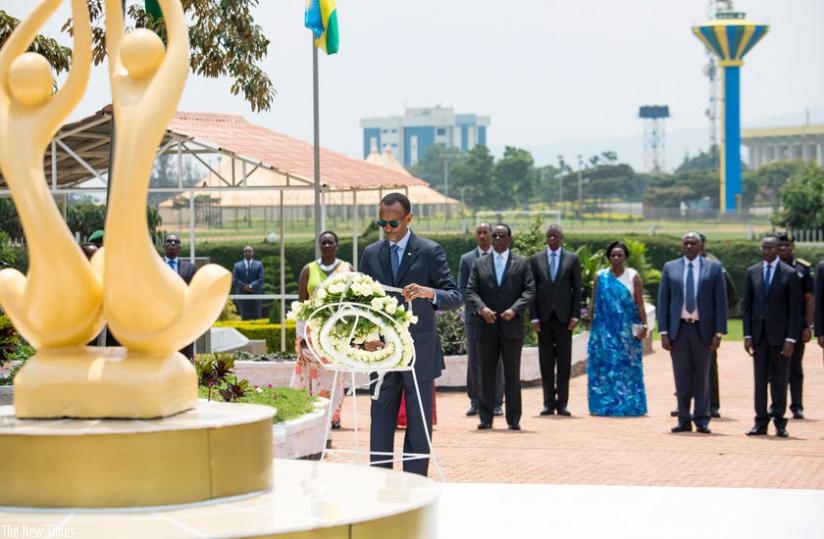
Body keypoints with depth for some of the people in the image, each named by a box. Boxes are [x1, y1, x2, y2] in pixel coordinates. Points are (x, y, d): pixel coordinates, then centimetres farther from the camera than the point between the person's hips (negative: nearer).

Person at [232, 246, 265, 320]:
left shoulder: (259, 265, 9)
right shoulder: (237, 266, 10)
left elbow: (261, 279, -2)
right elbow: (235, 279, 0)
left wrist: (251, 286, -16)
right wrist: (244, 286, -15)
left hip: (256, 295, 0)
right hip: (242, 295, 0)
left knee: (256, 317, -1)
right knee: (245, 318, 2)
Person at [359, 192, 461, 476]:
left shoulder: (430, 251, -5)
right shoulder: (371, 254, 8)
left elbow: (455, 297, -10)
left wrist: (430, 293, -31)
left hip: (419, 352, -4)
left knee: (418, 425, 2)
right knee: (380, 422, 5)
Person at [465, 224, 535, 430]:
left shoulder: (522, 263, 8)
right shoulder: (479, 264, 11)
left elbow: (529, 291, -1)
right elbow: (470, 292, 2)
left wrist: (515, 309, -17)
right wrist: (481, 308, -17)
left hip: (512, 326, -1)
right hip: (486, 326, 1)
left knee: (512, 374, 2)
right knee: (487, 373, 4)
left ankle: (513, 419, 5)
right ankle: (486, 418, 7)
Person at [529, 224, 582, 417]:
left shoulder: (572, 259, 6)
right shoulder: (536, 259, 7)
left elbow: (577, 290, 4)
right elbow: (532, 290, 5)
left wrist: (575, 316, -5)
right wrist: (533, 317, -3)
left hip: (563, 316, -1)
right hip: (544, 317, 1)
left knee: (564, 361, 0)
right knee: (546, 361, 2)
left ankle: (562, 403, 4)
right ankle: (549, 402, 5)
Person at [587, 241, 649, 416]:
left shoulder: (633, 276, 2)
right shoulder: (601, 277, 6)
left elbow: (640, 304, -1)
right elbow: (594, 303, 9)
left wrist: (644, 325, -9)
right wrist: (592, 326, 5)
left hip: (627, 330, -1)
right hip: (604, 329, 1)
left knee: (627, 366, 1)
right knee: (604, 364, 0)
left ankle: (629, 405, 6)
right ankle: (605, 404, 4)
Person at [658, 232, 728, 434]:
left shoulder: (713, 268, 3)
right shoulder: (670, 268, 7)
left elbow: (720, 302, 1)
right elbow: (663, 301, 6)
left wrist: (718, 332, -7)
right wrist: (663, 332, -2)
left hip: (703, 329, -1)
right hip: (678, 329, 1)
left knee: (702, 377, 3)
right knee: (681, 378, 3)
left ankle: (702, 421, 8)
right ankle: (684, 420, 9)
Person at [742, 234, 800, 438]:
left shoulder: (789, 274, -2)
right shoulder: (752, 272, 8)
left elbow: (795, 309, -3)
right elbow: (747, 305, 9)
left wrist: (791, 339, -10)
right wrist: (747, 334, 1)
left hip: (780, 335, -3)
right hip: (759, 333, 3)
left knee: (779, 379, 1)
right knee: (760, 379, 4)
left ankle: (779, 422, 7)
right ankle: (761, 422, 8)